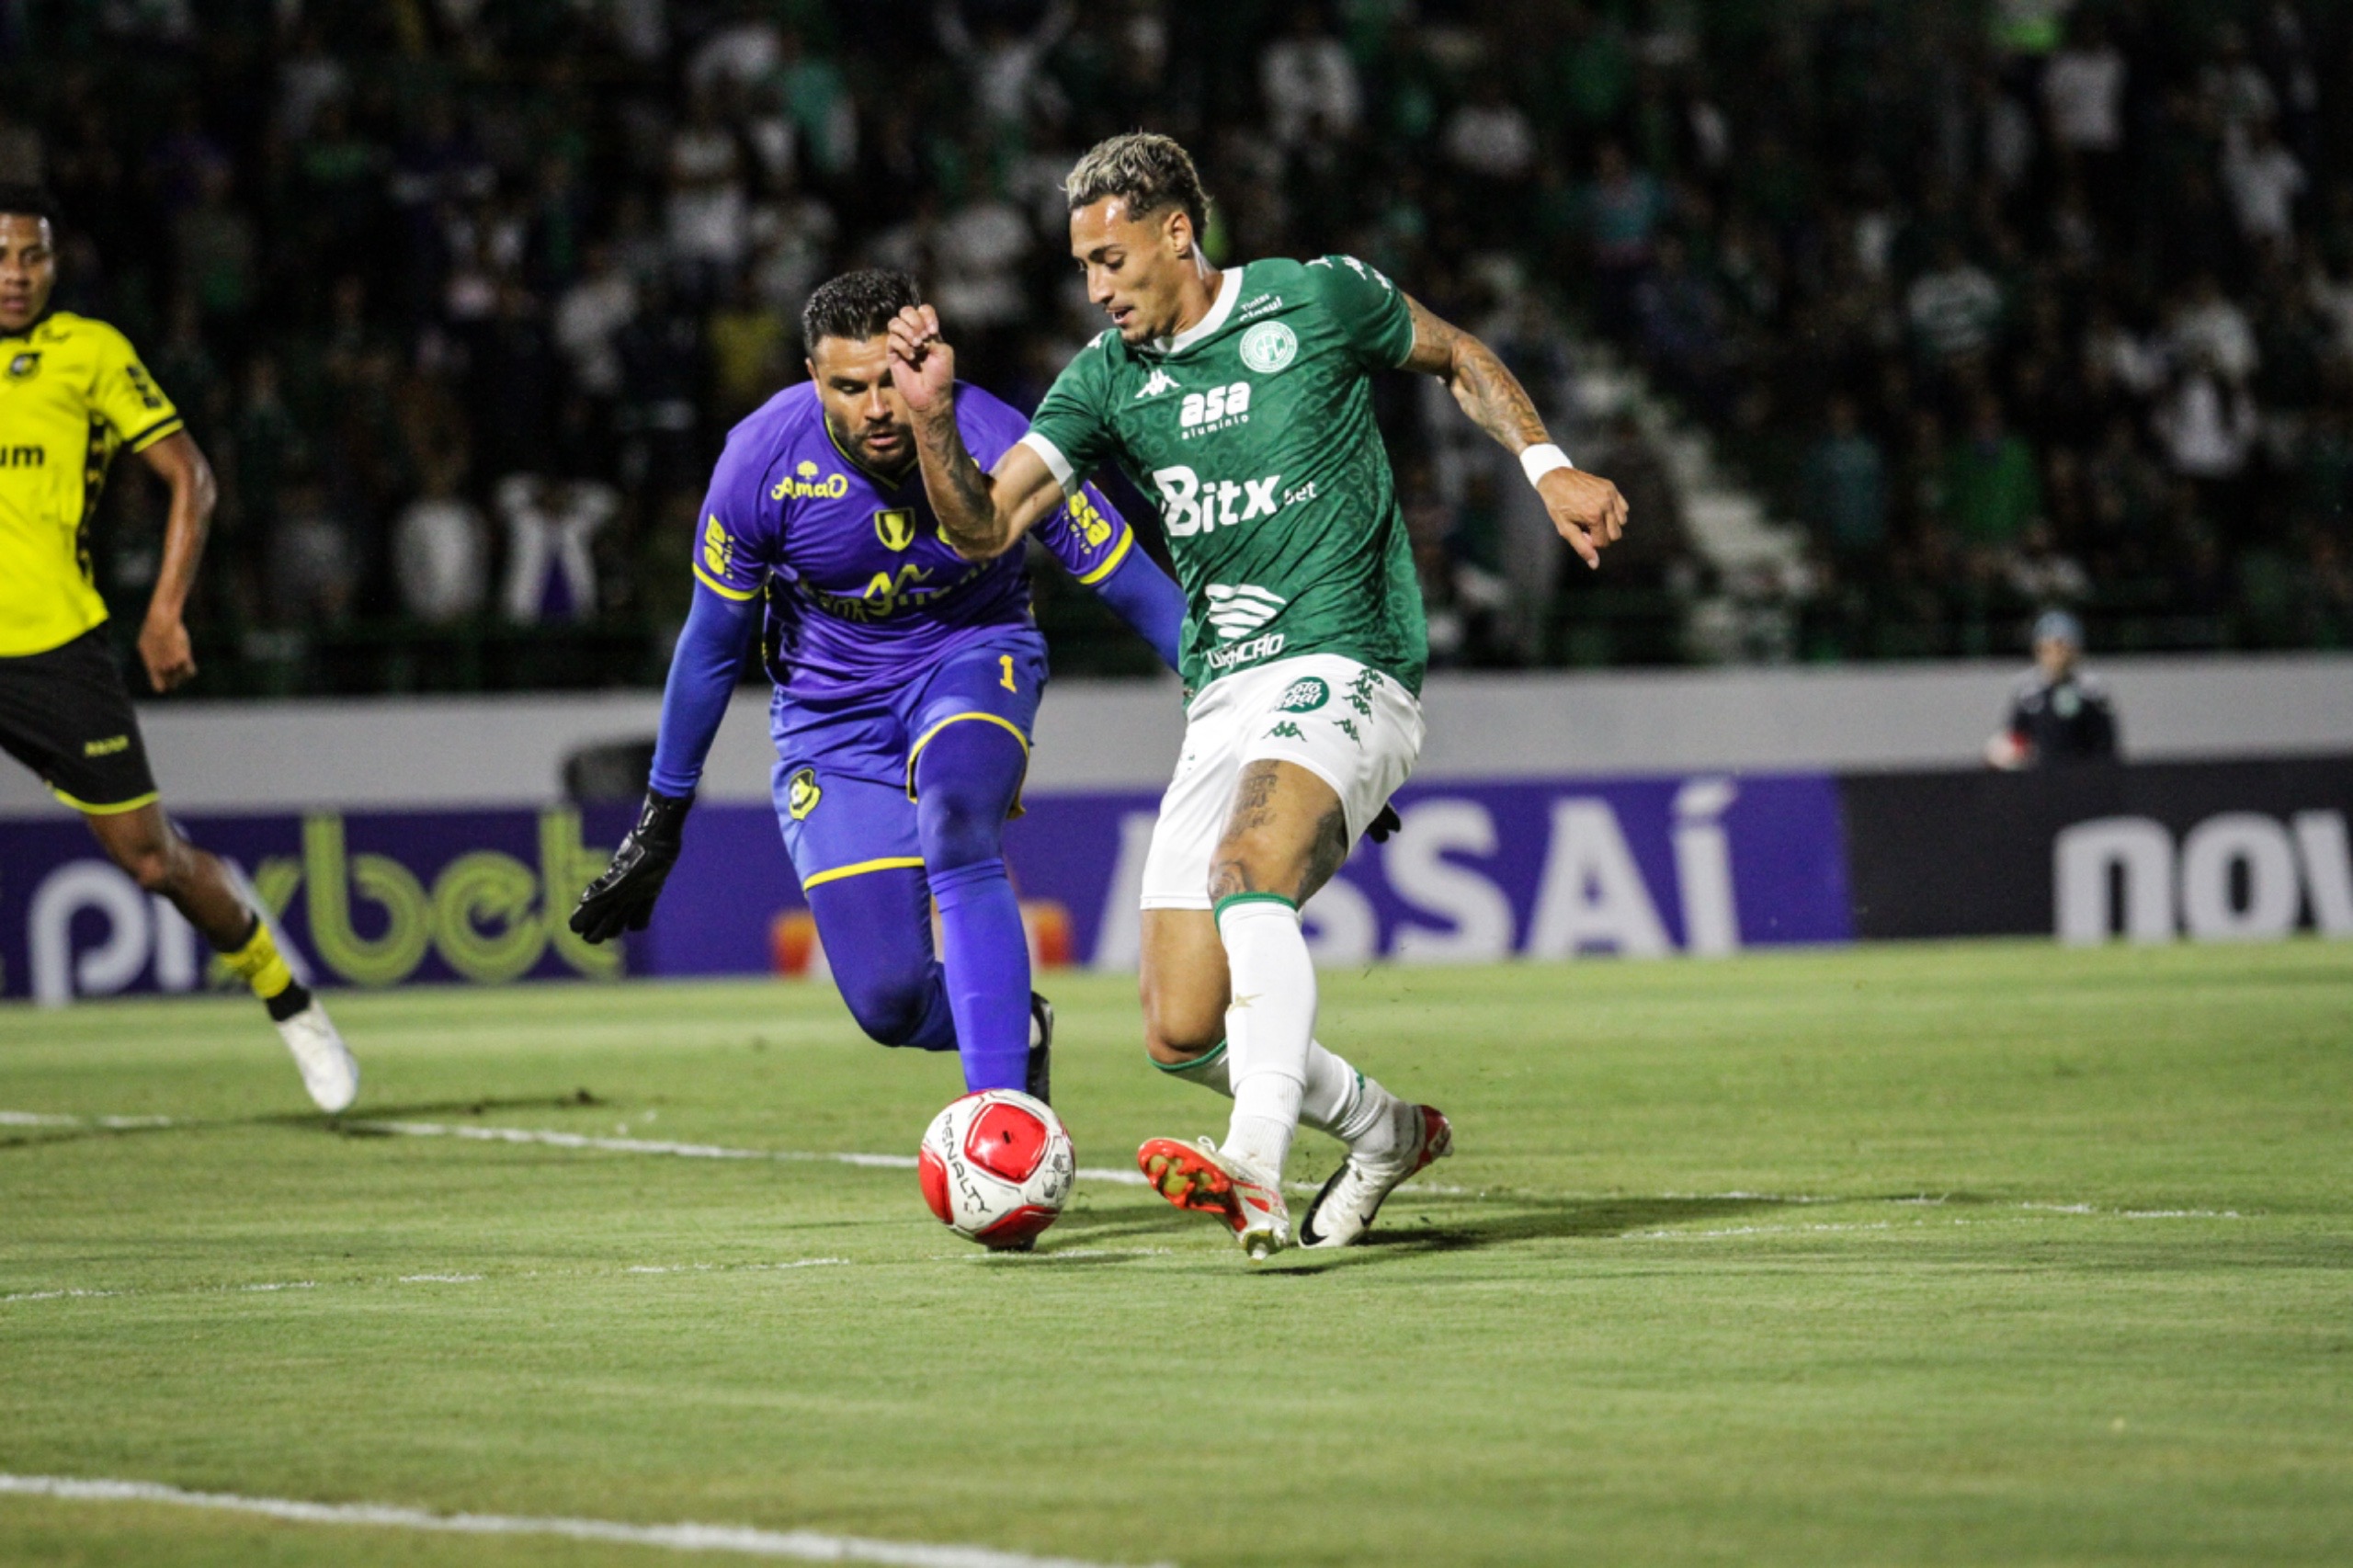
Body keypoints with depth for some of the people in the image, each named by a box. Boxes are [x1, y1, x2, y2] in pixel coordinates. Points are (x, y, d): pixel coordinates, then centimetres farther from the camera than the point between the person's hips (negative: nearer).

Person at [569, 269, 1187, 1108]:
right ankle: (1017, 1030, 24)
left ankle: (1001, 1105, -34)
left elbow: (1138, 590, -16)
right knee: (888, 1001, -10)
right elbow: (711, 643, -6)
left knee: (956, 826, -36)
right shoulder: (762, 463, -21)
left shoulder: (994, 444, -26)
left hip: (974, 658, -1)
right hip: (832, 707, 1)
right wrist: (659, 822, 1)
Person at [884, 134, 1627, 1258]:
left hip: (1345, 672, -5)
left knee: (1249, 868, -36)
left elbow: (1457, 358, 18)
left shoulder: (1320, 299, 1)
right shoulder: (1106, 378, 8)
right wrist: (933, 417, -16)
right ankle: (1385, 1133, 25)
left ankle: (1254, 1173, -50)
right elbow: (984, 525, 1)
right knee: (1180, 1034, -1)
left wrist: (1547, 467, 5)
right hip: (1221, 702, 5)